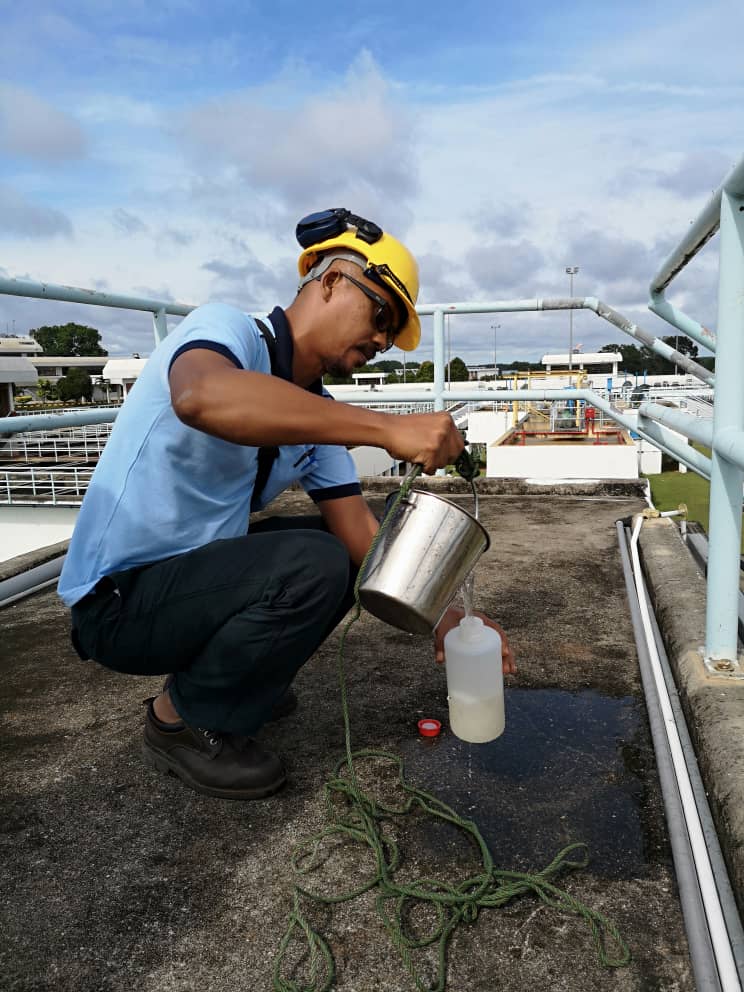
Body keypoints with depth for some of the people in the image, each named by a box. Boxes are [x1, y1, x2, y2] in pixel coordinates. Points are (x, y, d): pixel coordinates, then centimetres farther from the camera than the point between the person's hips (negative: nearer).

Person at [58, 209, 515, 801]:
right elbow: (201, 396, -43)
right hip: (118, 596, -8)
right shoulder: (226, 329, -18)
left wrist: (441, 617, -9)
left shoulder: (316, 413, 4)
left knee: (345, 555, 7)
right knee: (314, 565, -26)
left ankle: (227, 672, 13)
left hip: (199, 570, 8)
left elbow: (360, 532, 1)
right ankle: (182, 720, -4)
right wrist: (389, 429, -45)